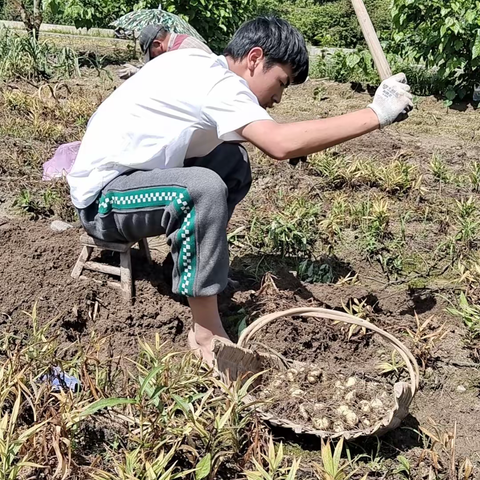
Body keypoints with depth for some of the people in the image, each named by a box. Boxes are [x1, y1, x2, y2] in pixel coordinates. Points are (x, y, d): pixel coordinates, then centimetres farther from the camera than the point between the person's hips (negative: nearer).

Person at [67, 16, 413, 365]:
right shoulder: (214, 80, -21)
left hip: (127, 177, 10)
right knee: (204, 188, -33)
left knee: (233, 163, 6)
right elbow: (280, 144, -35)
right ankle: (207, 334, -22)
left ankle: (191, 267, 13)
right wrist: (376, 114, -29)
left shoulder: (202, 68, 8)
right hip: (101, 199, -10)